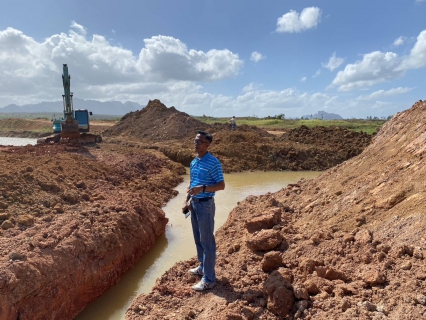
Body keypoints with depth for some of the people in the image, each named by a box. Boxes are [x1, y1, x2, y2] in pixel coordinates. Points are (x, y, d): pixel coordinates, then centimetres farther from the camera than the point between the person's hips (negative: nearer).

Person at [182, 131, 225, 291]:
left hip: (206, 204, -8)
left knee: (207, 241, -1)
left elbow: (221, 185, -15)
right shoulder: (194, 162, 10)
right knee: (198, 239, 20)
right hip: (194, 204, 8)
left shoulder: (213, 163, -15)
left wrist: (202, 188, -27)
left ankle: (209, 279, 10)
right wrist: (187, 201, 10)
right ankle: (203, 267, 37)